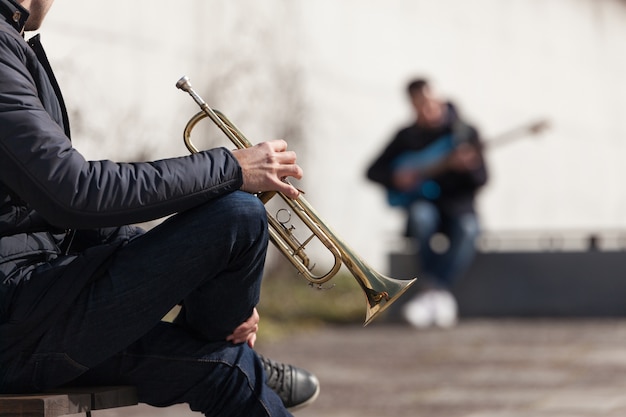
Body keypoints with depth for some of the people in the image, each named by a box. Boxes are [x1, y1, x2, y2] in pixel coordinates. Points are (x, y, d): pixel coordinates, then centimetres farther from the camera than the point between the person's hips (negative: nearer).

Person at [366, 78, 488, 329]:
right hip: (424, 203, 1)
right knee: (421, 215, -36)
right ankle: (439, 294, -38)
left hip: (457, 206, -1)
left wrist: (467, 167, -27)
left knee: (467, 228, -36)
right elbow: (373, 171, 10)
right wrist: (395, 178, -10)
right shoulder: (406, 136, 8)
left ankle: (432, 292, -40)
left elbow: (481, 180, -5)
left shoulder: (464, 132, 2)